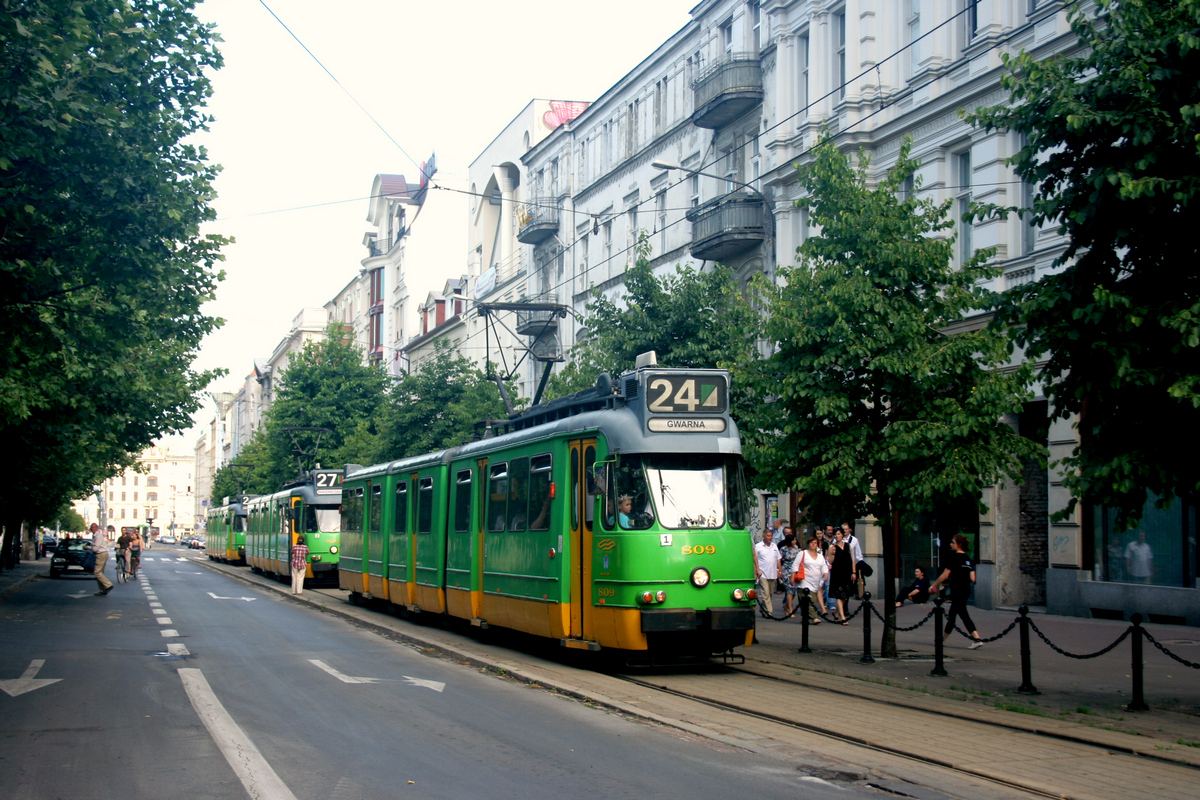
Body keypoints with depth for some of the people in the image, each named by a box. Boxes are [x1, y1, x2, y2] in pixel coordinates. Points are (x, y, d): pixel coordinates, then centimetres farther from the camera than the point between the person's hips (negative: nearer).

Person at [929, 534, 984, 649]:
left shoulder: (955, 558, -12)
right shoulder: (968, 559, 10)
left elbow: (944, 575, -11)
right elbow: (973, 579, 5)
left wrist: (933, 585, -2)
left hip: (957, 591, -8)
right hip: (966, 590, 8)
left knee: (963, 615, -3)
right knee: (951, 614, 13)